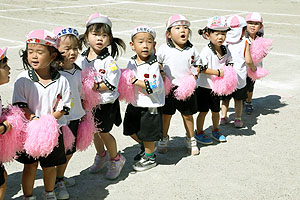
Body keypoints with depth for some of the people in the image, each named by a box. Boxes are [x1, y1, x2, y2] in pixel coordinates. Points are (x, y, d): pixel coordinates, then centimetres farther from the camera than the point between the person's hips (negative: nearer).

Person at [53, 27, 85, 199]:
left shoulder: (78, 71, 3)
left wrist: (84, 113, 17)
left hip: (75, 117, 7)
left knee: (70, 150, 18)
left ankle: (60, 177, 39)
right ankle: (58, 183, 22)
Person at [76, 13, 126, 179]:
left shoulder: (108, 61, -18)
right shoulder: (81, 59, -2)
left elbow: (111, 84, -20)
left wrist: (95, 87, -25)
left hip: (106, 103, -5)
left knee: (104, 132, 5)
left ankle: (115, 159, 28)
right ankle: (101, 156, 43)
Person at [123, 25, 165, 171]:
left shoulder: (153, 65, -19)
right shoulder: (132, 62, 2)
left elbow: (154, 86, -29)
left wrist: (136, 81, -26)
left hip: (150, 105, -7)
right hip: (135, 103, 7)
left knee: (147, 133, 6)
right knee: (130, 129, 19)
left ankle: (149, 158, 29)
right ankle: (146, 147, 43)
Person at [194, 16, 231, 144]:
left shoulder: (225, 50, 1)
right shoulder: (206, 51, -20)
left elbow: (229, 63, 18)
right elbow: (202, 69, -26)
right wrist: (218, 72, -26)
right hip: (204, 87, -6)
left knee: (216, 110, 17)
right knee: (203, 111, 3)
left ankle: (215, 131, 37)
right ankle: (199, 133, 19)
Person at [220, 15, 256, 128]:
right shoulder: (245, 43, -10)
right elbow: (248, 60, -12)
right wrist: (253, 68, 8)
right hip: (239, 77, -2)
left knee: (225, 98, 16)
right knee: (238, 99, 11)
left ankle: (223, 117, 20)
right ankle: (238, 119, 14)